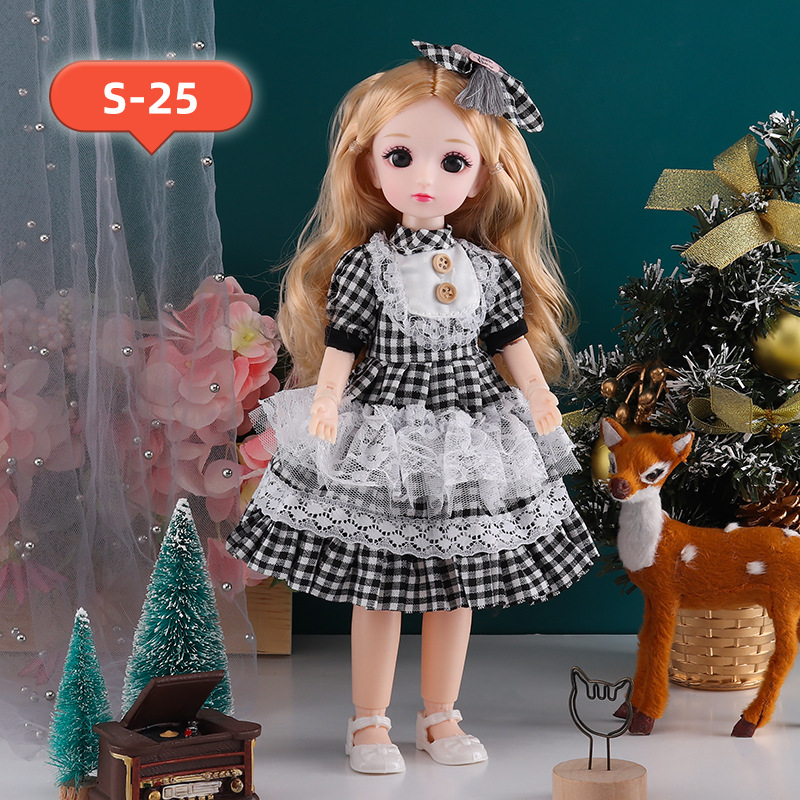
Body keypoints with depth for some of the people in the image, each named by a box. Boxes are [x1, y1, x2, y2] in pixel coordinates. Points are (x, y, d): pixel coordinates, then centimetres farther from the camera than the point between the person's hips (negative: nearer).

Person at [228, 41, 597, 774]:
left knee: (457, 588, 11)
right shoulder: (365, 263, -5)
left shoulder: (491, 268, 3)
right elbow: (341, 341, -5)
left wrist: (539, 398, 1)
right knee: (376, 589, 3)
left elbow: (513, 341, 9)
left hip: (466, 437, 3)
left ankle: (441, 718, 26)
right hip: (383, 437, -3)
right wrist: (327, 402, -16)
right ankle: (370, 723, 18)